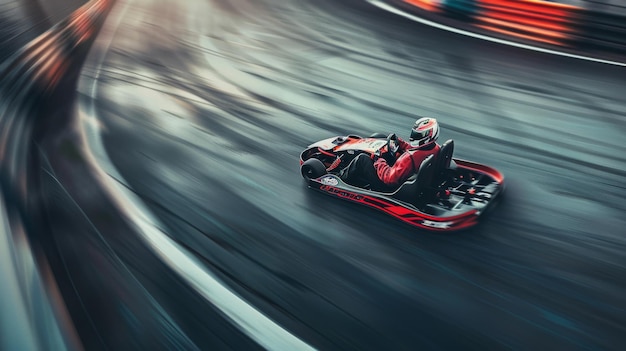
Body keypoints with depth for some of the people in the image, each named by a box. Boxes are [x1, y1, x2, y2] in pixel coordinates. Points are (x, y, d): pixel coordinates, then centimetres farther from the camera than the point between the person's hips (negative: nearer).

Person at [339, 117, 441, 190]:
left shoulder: (410, 158, -36)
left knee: (362, 158, -3)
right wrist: (399, 143, 5)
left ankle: (343, 178, 22)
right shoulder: (435, 148, -9)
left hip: (391, 186, -9)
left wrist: (379, 161, -16)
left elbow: (390, 179, -30)